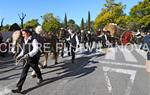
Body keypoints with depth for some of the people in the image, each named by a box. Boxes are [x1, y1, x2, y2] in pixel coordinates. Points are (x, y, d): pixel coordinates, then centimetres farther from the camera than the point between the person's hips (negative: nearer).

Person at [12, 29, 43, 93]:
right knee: (24, 73, 0)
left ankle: (40, 78, 49)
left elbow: (36, 49, -26)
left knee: (36, 70, 19)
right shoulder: (24, 41, 6)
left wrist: (28, 55, -37)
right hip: (26, 60, 5)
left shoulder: (33, 40, -15)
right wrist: (19, 56, 3)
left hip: (33, 59, -5)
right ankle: (19, 88, 1)